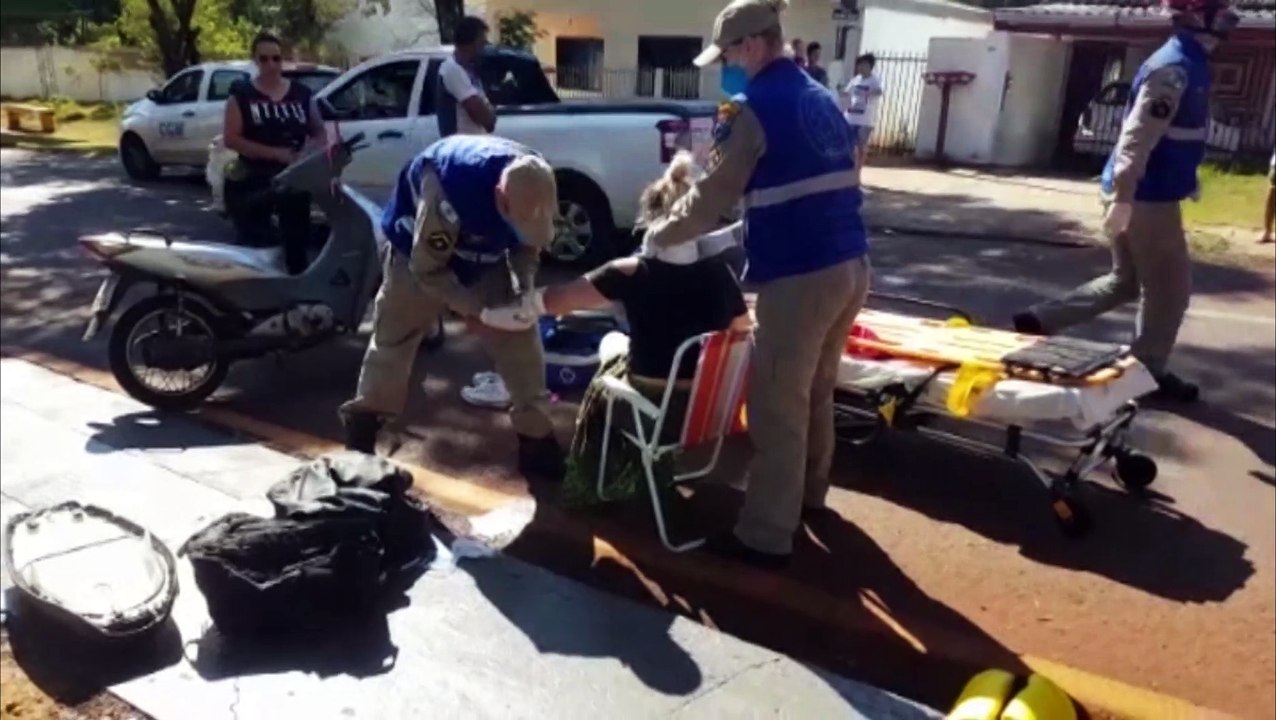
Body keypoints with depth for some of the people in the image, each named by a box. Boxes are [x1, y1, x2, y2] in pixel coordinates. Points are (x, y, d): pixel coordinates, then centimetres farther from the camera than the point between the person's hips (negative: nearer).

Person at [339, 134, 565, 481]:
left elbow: (528, 245, -7)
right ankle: (363, 421, 29)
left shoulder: (535, 185, -27)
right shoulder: (450, 187, -44)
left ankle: (536, 438, 5)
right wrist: (471, 309, -33)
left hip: (486, 255, 4)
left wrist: (523, 291, -23)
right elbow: (428, 267, -31)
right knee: (394, 335, 7)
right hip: (420, 253, -4)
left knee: (521, 338, -4)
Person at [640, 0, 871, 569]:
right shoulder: (819, 98, 16)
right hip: (850, 266, 9)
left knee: (776, 409, 0)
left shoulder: (755, 107, -9)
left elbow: (710, 200, -7)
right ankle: (808, 493, 41)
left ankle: (765, 537, 8)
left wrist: (659, 235, 9)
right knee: (815, 392, 24)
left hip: (799, 276, -9)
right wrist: (749, 226, 27)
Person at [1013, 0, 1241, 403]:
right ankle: (1147, 371, 15)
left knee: (1125, 281, 16)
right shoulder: (1175, 68, -18)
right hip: (1147, 197, -10)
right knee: (1170, 286, 3)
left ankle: (1039, 321, 16)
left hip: (1147, 193, 10)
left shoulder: (1186, 63, 14)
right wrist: (1123, 198, -29)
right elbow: (1137, 138, -25)